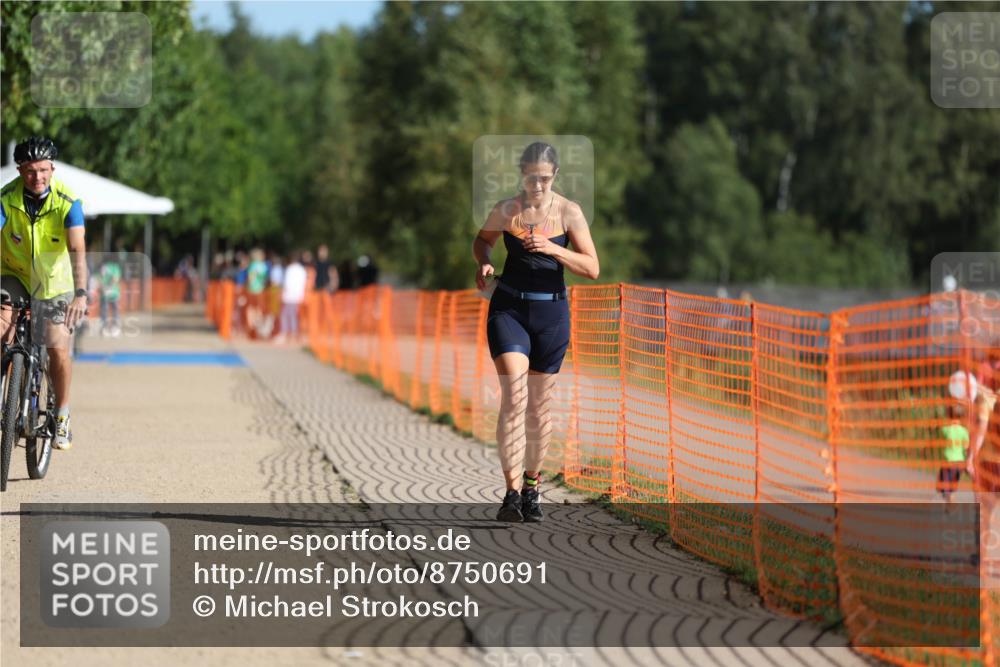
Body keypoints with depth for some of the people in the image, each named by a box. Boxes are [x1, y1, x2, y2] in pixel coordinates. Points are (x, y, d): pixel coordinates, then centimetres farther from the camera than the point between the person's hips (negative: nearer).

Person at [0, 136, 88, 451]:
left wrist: (81, 293, -48)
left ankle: (62, 418, 8)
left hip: (54, 280, -1)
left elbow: (78, 250, -33)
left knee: (58, 350, -12)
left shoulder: (68, 203, -23)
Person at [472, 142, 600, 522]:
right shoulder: (506, 210, -1)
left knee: (539, 406, 9)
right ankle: (512, 492, -19)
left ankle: (531, 487, 26)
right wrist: (483, 263, -3)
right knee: (513, 397, -17)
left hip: (550, 311, 1)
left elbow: (592, 269, -7)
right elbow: (483, 240, 19)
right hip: (508, 308, -1)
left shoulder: (568, 212, -3)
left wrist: (552, 248, -21)